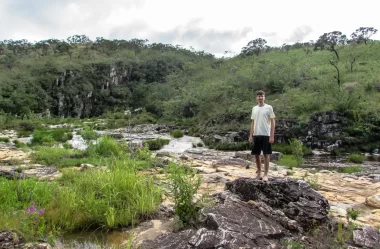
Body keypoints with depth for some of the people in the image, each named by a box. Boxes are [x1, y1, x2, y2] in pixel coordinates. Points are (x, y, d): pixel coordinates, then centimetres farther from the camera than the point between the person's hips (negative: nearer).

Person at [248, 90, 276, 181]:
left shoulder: (269, 107, -3)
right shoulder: (254, 108, 11)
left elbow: (272, 122, -4)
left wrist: (272, 136, -10)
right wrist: (251, 135, 8)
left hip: (266, 135, -5)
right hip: (256, 135, 5)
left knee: (266, 154, 0)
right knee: (256, 154, 9)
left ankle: (265, 174, 8)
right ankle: (259, 173, 24)